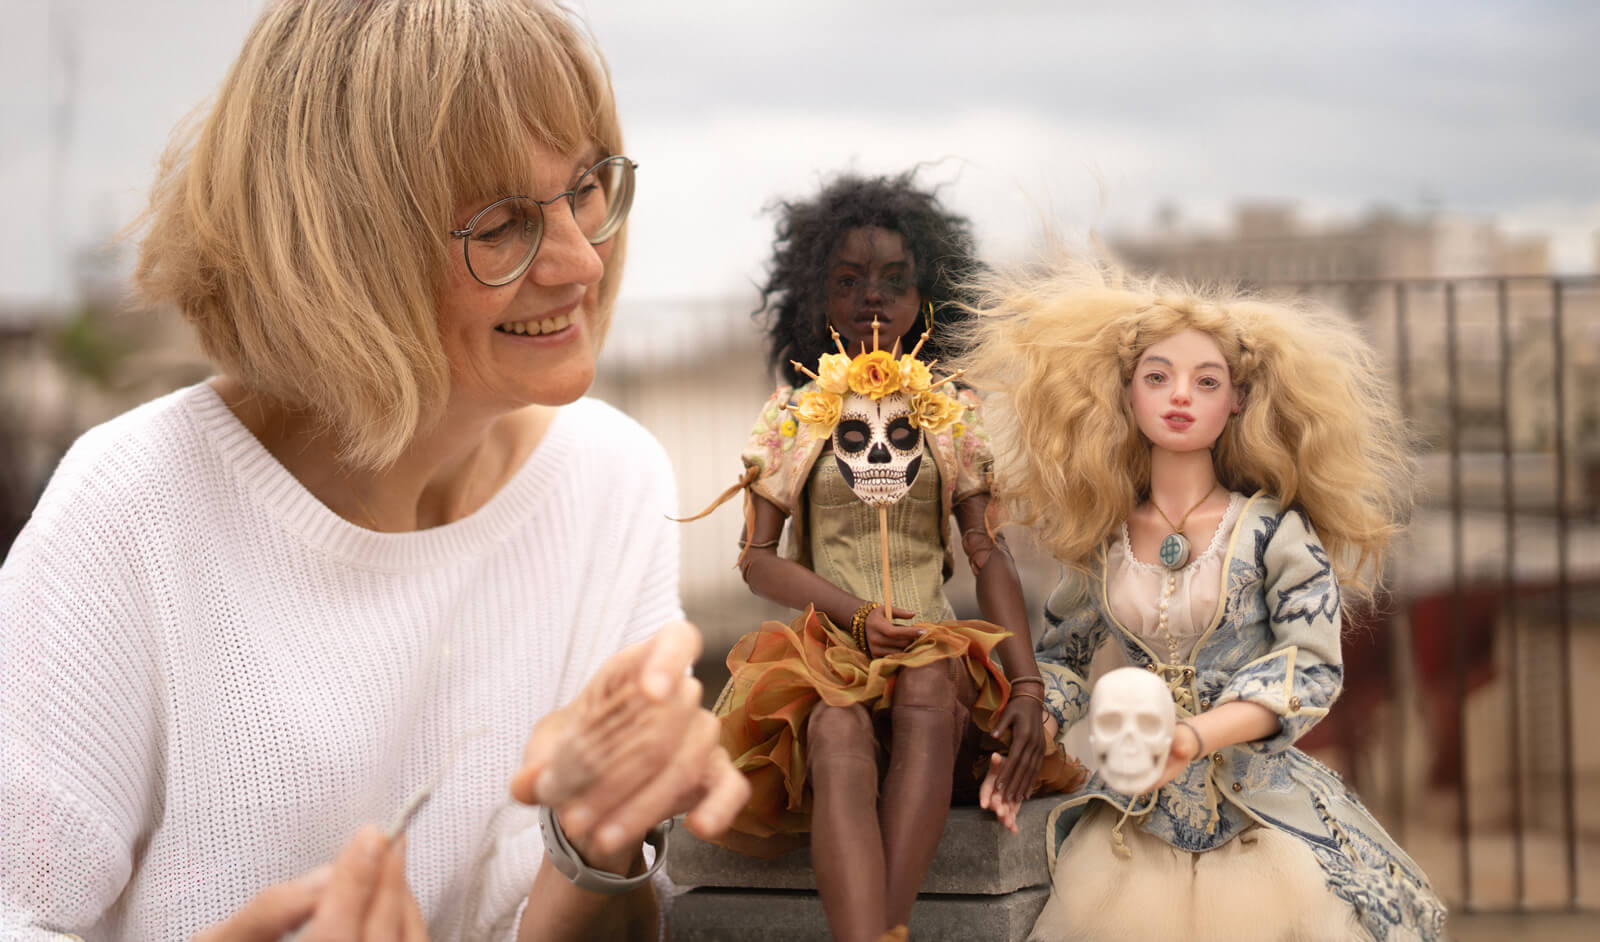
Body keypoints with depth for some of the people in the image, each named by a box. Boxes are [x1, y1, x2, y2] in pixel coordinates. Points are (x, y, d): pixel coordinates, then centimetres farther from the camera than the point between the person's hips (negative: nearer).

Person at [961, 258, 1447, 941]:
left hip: (1260, 809, -2)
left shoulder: (1271, 528, -5)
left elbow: (1310, 666, -12)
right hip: (1131, 825, 3)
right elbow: (1062, 656, 16)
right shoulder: (1102, 541, 5)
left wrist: (1195, 736, -26)